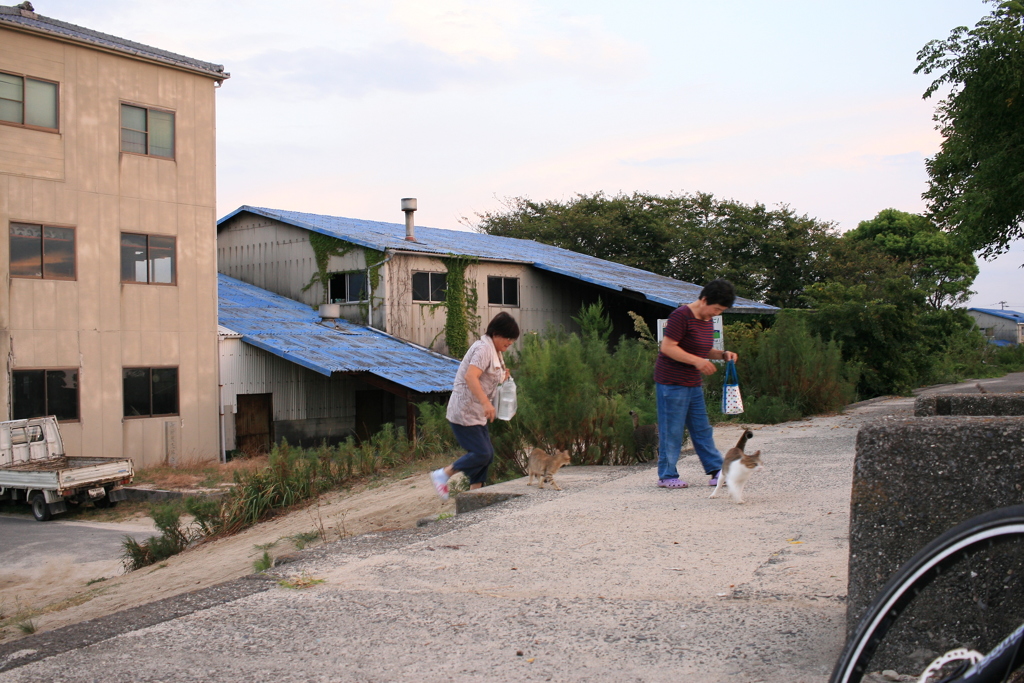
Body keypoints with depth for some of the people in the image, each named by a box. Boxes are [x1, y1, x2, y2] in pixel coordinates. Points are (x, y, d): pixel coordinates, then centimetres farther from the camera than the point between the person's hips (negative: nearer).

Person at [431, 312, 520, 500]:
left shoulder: (495, 351, 15)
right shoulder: (484, 348, -16)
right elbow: (471, 376, -30)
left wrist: (502, 377, 7)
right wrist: (486, 402, -38)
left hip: (476, 414, 10)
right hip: (464, 412, -10)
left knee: (487, 454, 7)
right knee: (481, 453, -11)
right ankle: (443, 474, 2)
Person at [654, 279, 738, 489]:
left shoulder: (707, 320, 12)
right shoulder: (681, 316, -16)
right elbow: (667, 347, -21)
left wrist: (722, 354, 4)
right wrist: (697, 361, -26)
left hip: (694, 384, 9)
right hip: (672, 382, -9)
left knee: (702, 429, 12)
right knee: (672, 431, -2)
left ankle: (716, 471, 17)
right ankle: (666, 476, 7)